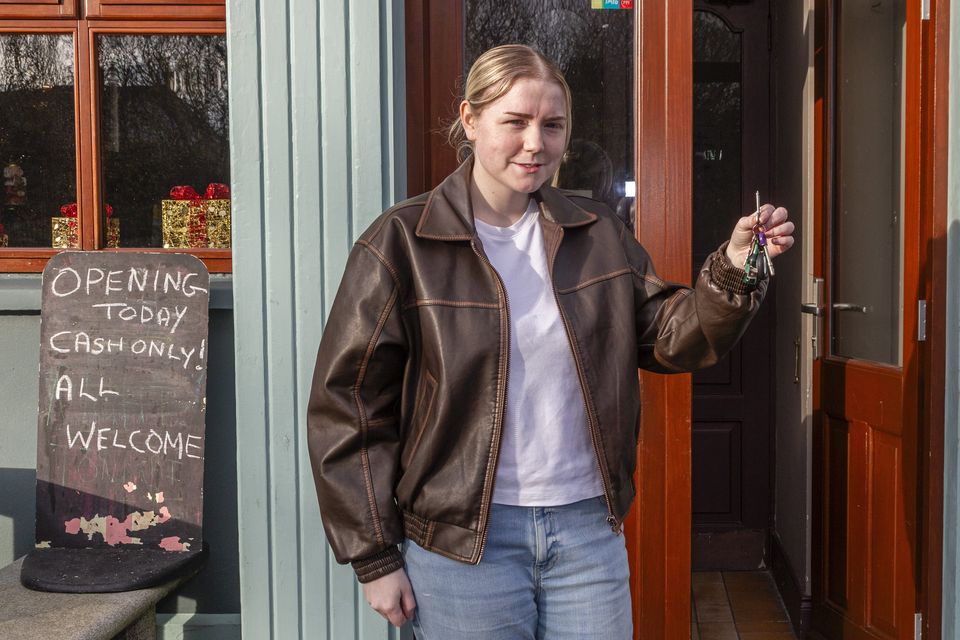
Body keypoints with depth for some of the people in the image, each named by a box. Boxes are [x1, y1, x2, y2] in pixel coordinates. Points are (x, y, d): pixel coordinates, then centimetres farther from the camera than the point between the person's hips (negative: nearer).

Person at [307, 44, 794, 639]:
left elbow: (672, 337, 3)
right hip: (463, 543, -3)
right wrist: (375, 558, -6)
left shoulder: (597, 232, 5)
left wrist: (733, 270, -16)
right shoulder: (402, 243, -8)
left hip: (589, 528, 4)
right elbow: (348, 405, -7)